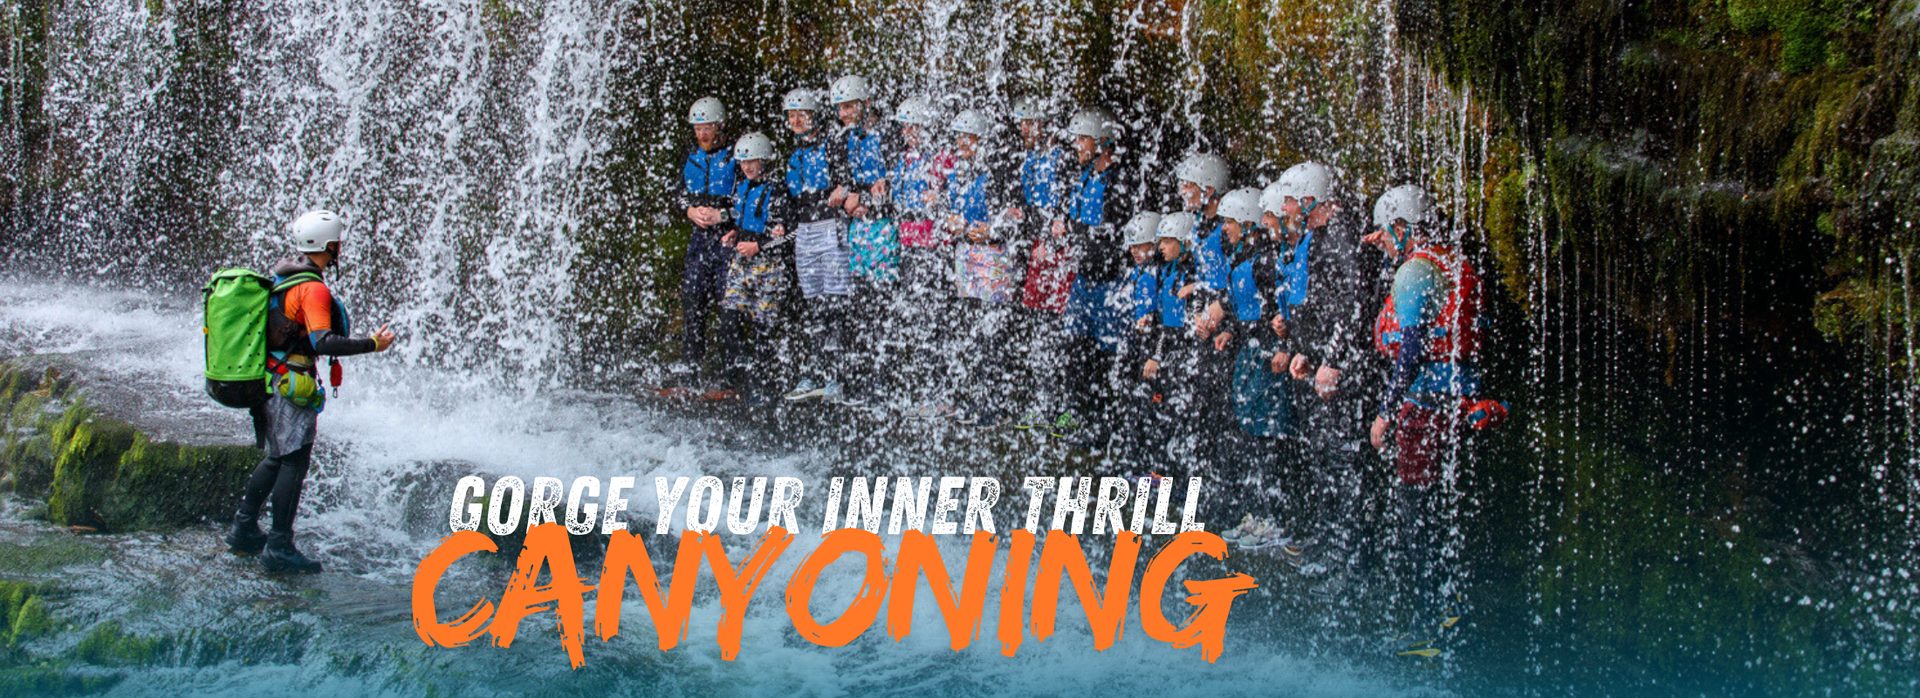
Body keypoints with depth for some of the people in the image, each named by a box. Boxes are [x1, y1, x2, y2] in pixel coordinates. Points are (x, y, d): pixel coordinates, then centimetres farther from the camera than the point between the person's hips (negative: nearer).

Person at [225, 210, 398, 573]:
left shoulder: (280, 274, 11)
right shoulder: (313, 288, -18)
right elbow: (323, 343, -27)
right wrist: (371, 344, -21)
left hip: (265, 379, 9)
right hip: (290, 387, -9)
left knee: (277, 458, 20)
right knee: (294, 463, -4)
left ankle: (243, 530, 25)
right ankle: (279, 548, -2)